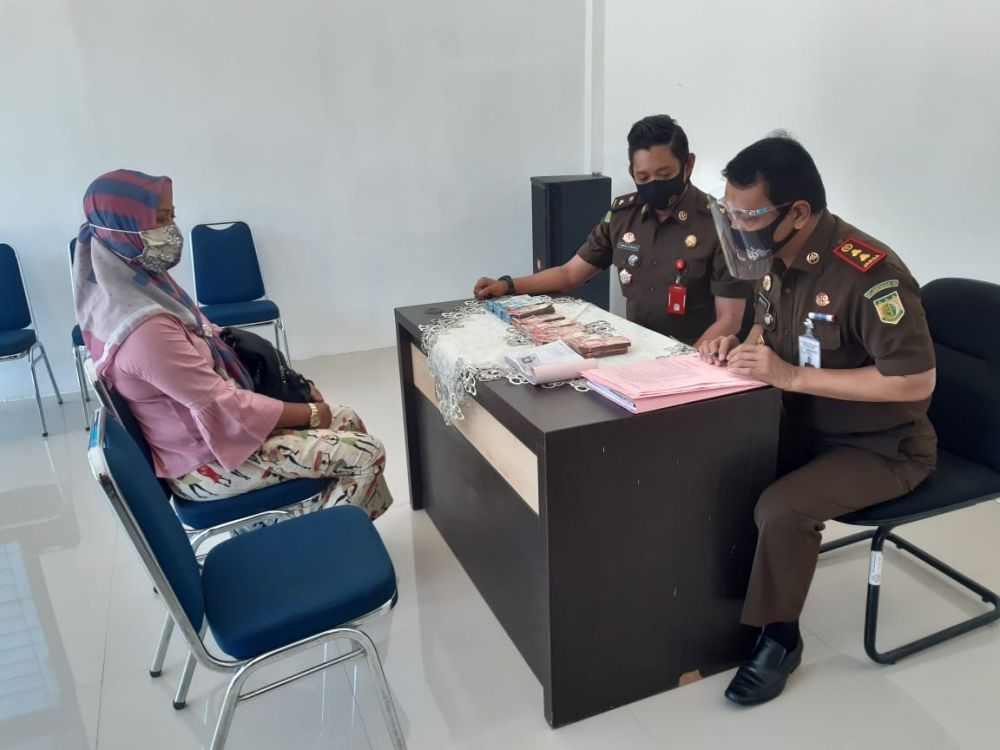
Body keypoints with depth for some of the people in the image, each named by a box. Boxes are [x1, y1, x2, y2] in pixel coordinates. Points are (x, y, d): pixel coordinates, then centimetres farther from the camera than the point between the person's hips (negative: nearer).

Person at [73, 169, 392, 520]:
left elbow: (204, 343, 9)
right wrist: (310, 415, -13)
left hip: (200, 421, 9)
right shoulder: (145, 328, -31)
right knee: (366, 454, -10)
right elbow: (224, 405, -27)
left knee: (348, 420, 12)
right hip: (206, 459, -9)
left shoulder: (131, 284, -1)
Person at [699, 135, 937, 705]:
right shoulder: (776, 257, -4)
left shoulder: (870, 274, -29)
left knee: (782, 509, -28)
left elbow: (917, 381, -29)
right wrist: (742, 345, -8)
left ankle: (779, 638, -2)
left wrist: (792, 376, -30)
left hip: (881, 447, -7)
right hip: (803, 426, 8)